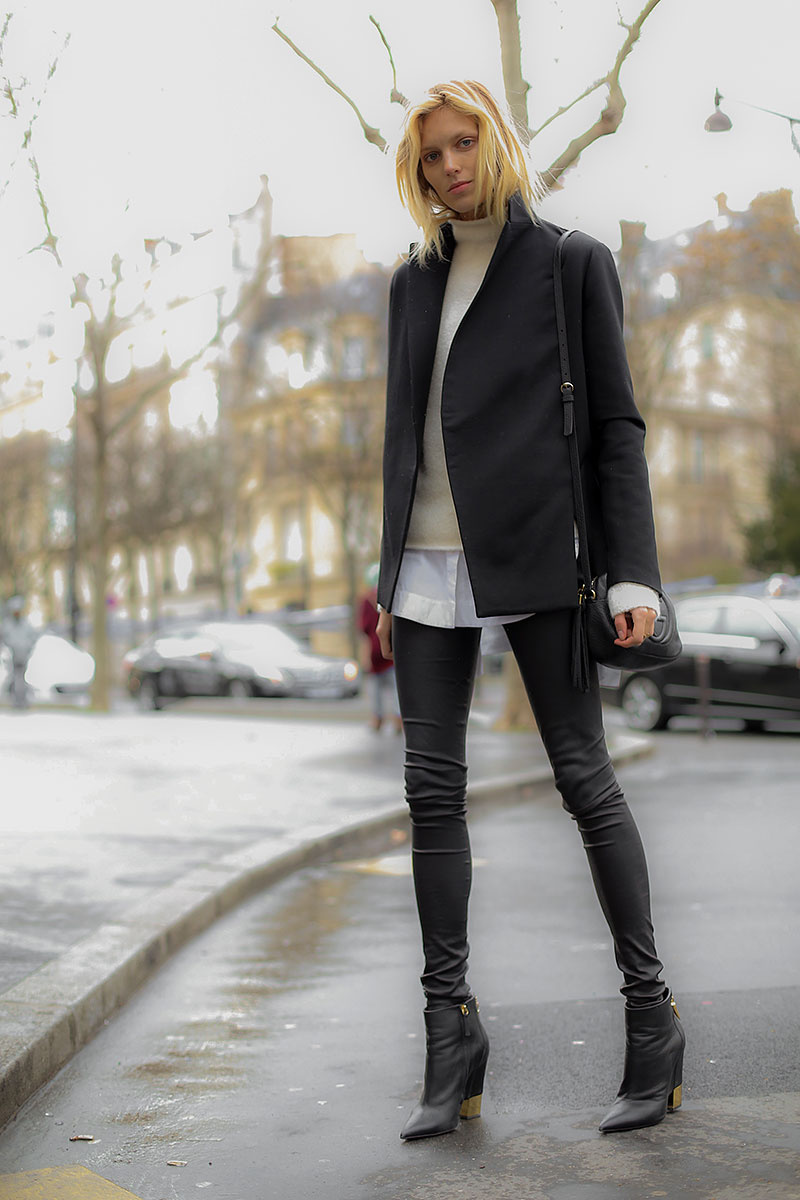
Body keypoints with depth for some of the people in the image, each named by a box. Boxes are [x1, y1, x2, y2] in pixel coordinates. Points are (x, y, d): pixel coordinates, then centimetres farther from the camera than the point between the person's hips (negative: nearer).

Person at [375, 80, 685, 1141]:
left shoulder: (573, 263, 4)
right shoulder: (415, 282, 17)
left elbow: (616, 424, -1)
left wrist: (632, 572, -9)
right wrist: (388, 576, 16)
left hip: (534, 555, -5)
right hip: (430, 564, 5)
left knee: (584, 775, -3)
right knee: (433, 785, 0)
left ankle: (651, 1013, 9)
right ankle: (451, 1026, 7)